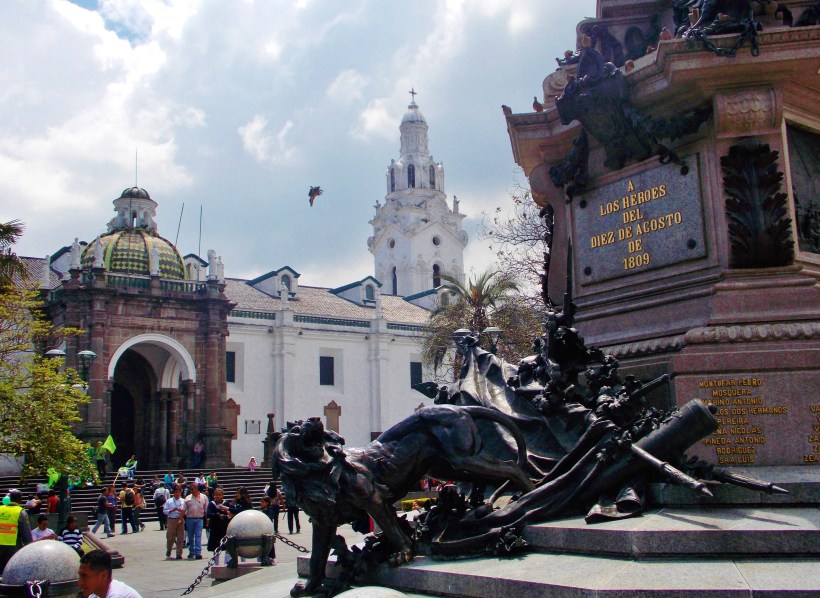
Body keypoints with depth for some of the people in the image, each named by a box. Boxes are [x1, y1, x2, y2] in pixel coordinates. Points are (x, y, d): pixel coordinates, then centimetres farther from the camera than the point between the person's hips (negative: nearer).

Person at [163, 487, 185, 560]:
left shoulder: (183, 501, 8)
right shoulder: (169, 501, 5)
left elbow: (185, 511, 7)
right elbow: (164, 511, 0)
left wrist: (182, 511, -13)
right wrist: (172, 510, -13)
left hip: (180, 520, 1)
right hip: (171, 520, -1)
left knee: (180, 538, 0)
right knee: (170, 538, 6)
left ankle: (179, 554, 7)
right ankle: (168, 553, 27)